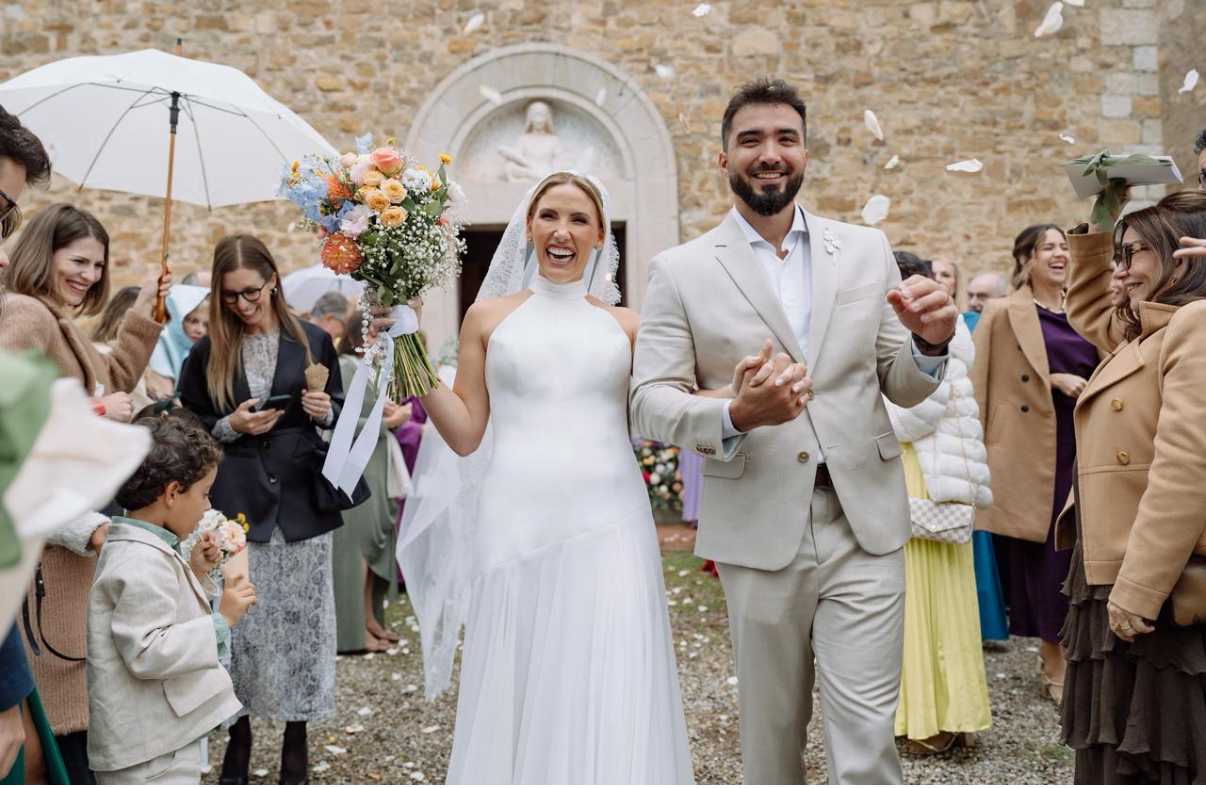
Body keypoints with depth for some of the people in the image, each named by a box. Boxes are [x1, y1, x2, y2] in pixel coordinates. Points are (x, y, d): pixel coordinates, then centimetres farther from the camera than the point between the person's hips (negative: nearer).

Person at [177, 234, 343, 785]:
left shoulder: (313, 342, 5)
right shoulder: (209, 352, 4)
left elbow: (339, 411, 14)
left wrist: (325, 411, -7)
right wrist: (231, 426, -9)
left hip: (301, 502, 0)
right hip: (236, 504, 0)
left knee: (301, 618, 3)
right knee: (238, 619, 1)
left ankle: (296, 738, 17)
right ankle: (239, 735, 19)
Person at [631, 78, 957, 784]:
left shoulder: (867, 251, 8)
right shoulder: (682, 272, 0)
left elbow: (901, 389, 11)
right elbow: (650, 404, -5)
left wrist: (932, 342, -12)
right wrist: (735, 415, -24)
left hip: (865, 524, 1)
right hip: (758, 532, -1)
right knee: (772, 731, 13)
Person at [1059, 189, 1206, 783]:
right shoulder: (1146, 330, 17)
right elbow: (1088, 311, 39)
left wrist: (1139, 590, -25)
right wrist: (1095, 227, 26)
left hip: (1158, 598, -10)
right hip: (1119, 586, 10)